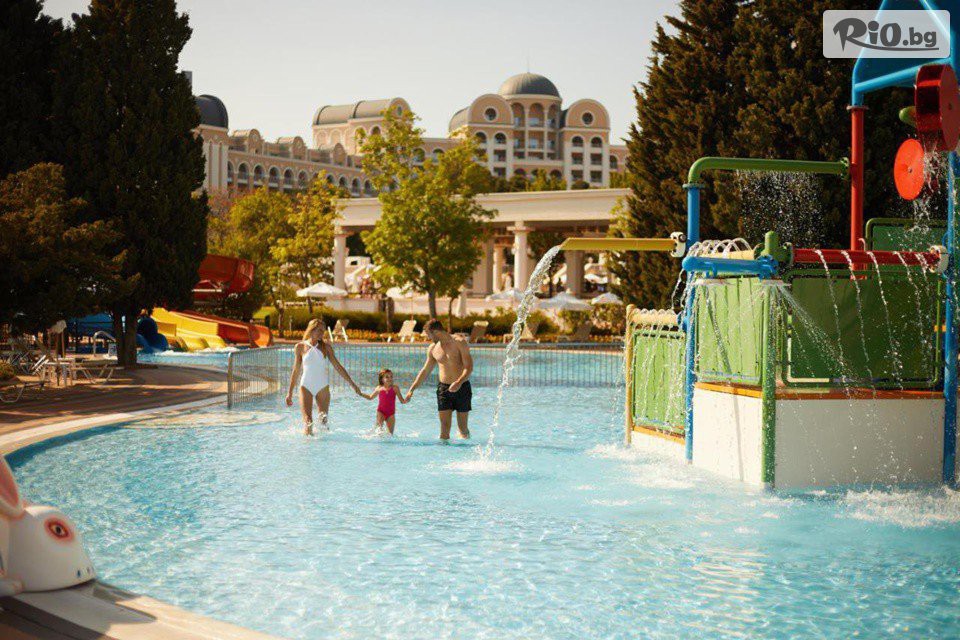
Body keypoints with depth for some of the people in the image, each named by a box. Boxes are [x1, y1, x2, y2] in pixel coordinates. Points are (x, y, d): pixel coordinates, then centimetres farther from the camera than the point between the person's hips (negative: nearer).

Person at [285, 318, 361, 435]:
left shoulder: (326, 347, 4)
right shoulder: (300, 347, 2)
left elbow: (337, 366, 8)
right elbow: (296, 371, 9)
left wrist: (351, 383, 4)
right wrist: (290, 393, 10)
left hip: (323, 387, 2)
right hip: (306, 386, -1)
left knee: (323, 421, 2)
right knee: (308, 421, -12)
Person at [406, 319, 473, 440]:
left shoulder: (459, 343, -9)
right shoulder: (433, 348, 7)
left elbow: (469, 367, -15)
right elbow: (425, 371, 18)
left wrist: (459, 382, -31)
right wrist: (412, 389, 14)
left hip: (462, 388, -4)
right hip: (443, 389, 4)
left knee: (463, 428, 3)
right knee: (444, 427, -4)